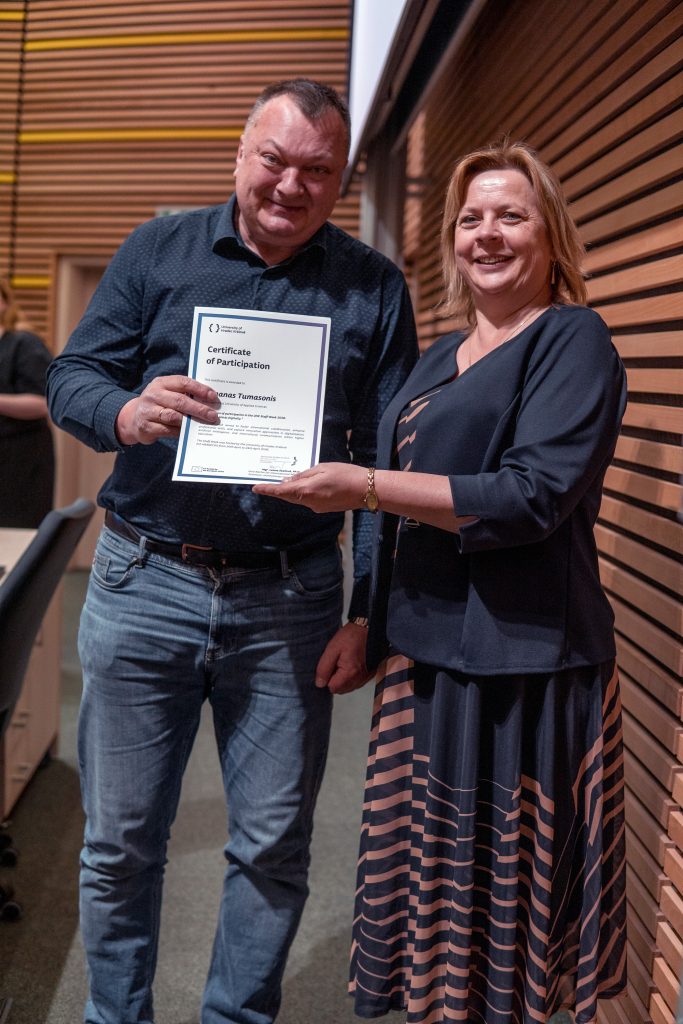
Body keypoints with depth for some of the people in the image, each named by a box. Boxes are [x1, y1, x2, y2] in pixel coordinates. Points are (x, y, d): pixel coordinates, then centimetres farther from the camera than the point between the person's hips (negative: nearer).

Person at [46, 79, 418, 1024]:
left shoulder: (375, 289, 5)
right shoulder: (159, 250, 6)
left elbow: (388, 464, 2)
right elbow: (72, 376, 2)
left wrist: (370, 614, -4)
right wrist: (126, 412, -22)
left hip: (288, 605, 0)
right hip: (143, 589, 1)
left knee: (274, 845, 10)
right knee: (120, 840, 11)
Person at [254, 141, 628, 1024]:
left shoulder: (572, 340, -6)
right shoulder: (440, 357, 17)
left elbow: (534, 494, -19)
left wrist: (363, 486, -21)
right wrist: (370, 628, 18)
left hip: (516, 667, -7)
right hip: (427, 654, 7)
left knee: (501, 903, 4)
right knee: (433, 883, 14)